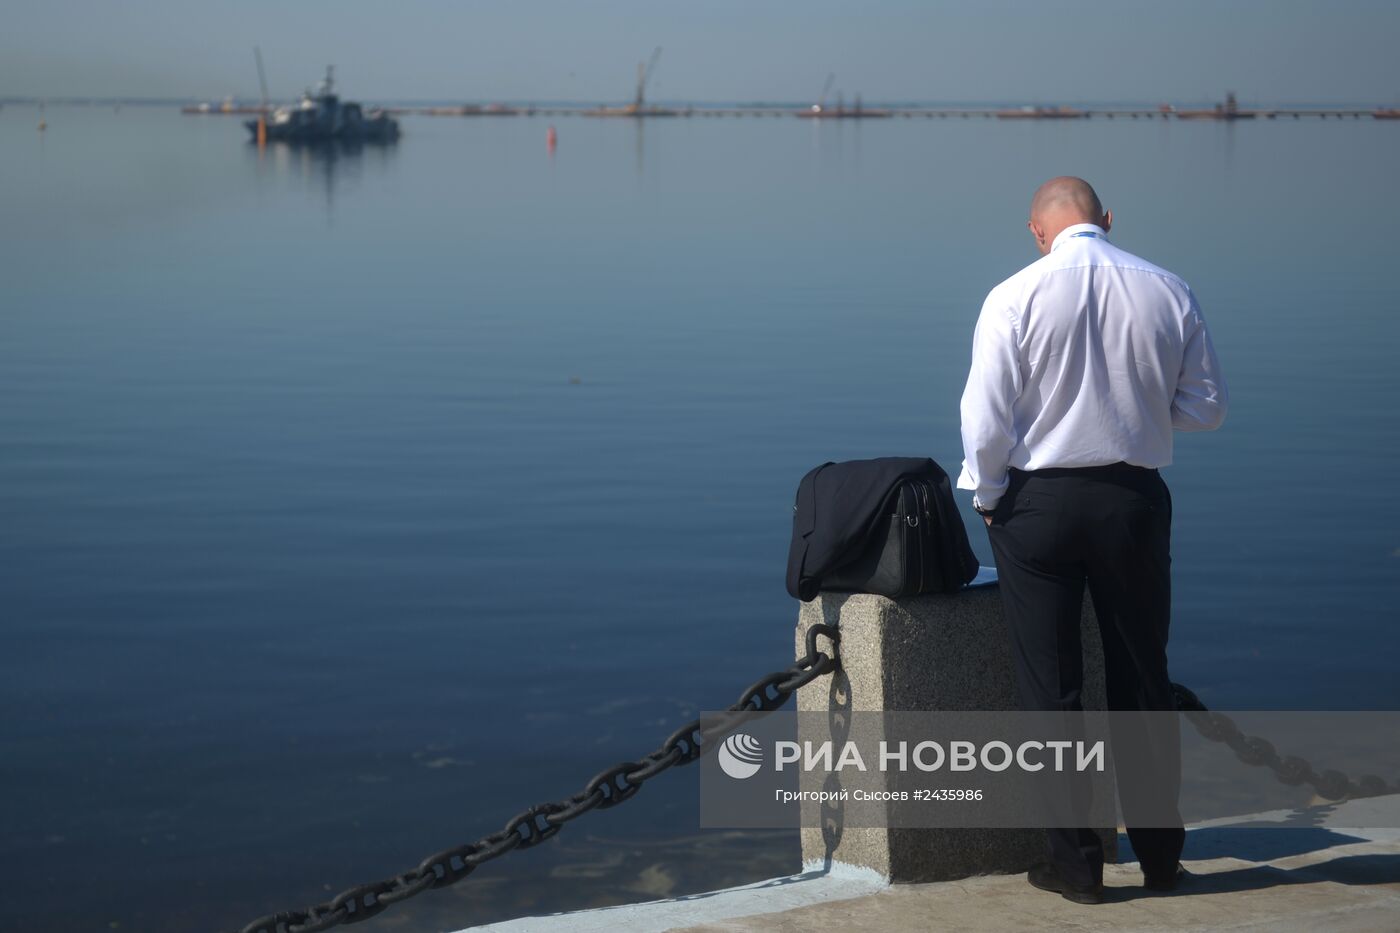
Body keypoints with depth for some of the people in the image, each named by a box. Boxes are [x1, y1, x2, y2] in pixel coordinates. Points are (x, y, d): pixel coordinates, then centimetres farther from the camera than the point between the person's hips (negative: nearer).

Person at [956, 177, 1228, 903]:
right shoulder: (1168, 293, -2)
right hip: (1134, 498, 3)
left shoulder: (1015, 298, -10)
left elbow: (986, 415, -10)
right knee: (1143, 680, 14)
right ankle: (1160, 854, 21)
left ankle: (1075, 862, 11)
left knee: (1051, 688, 6)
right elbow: (1207, 407, 4)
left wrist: (986, 497, 5)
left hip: (1037, 502, -2)